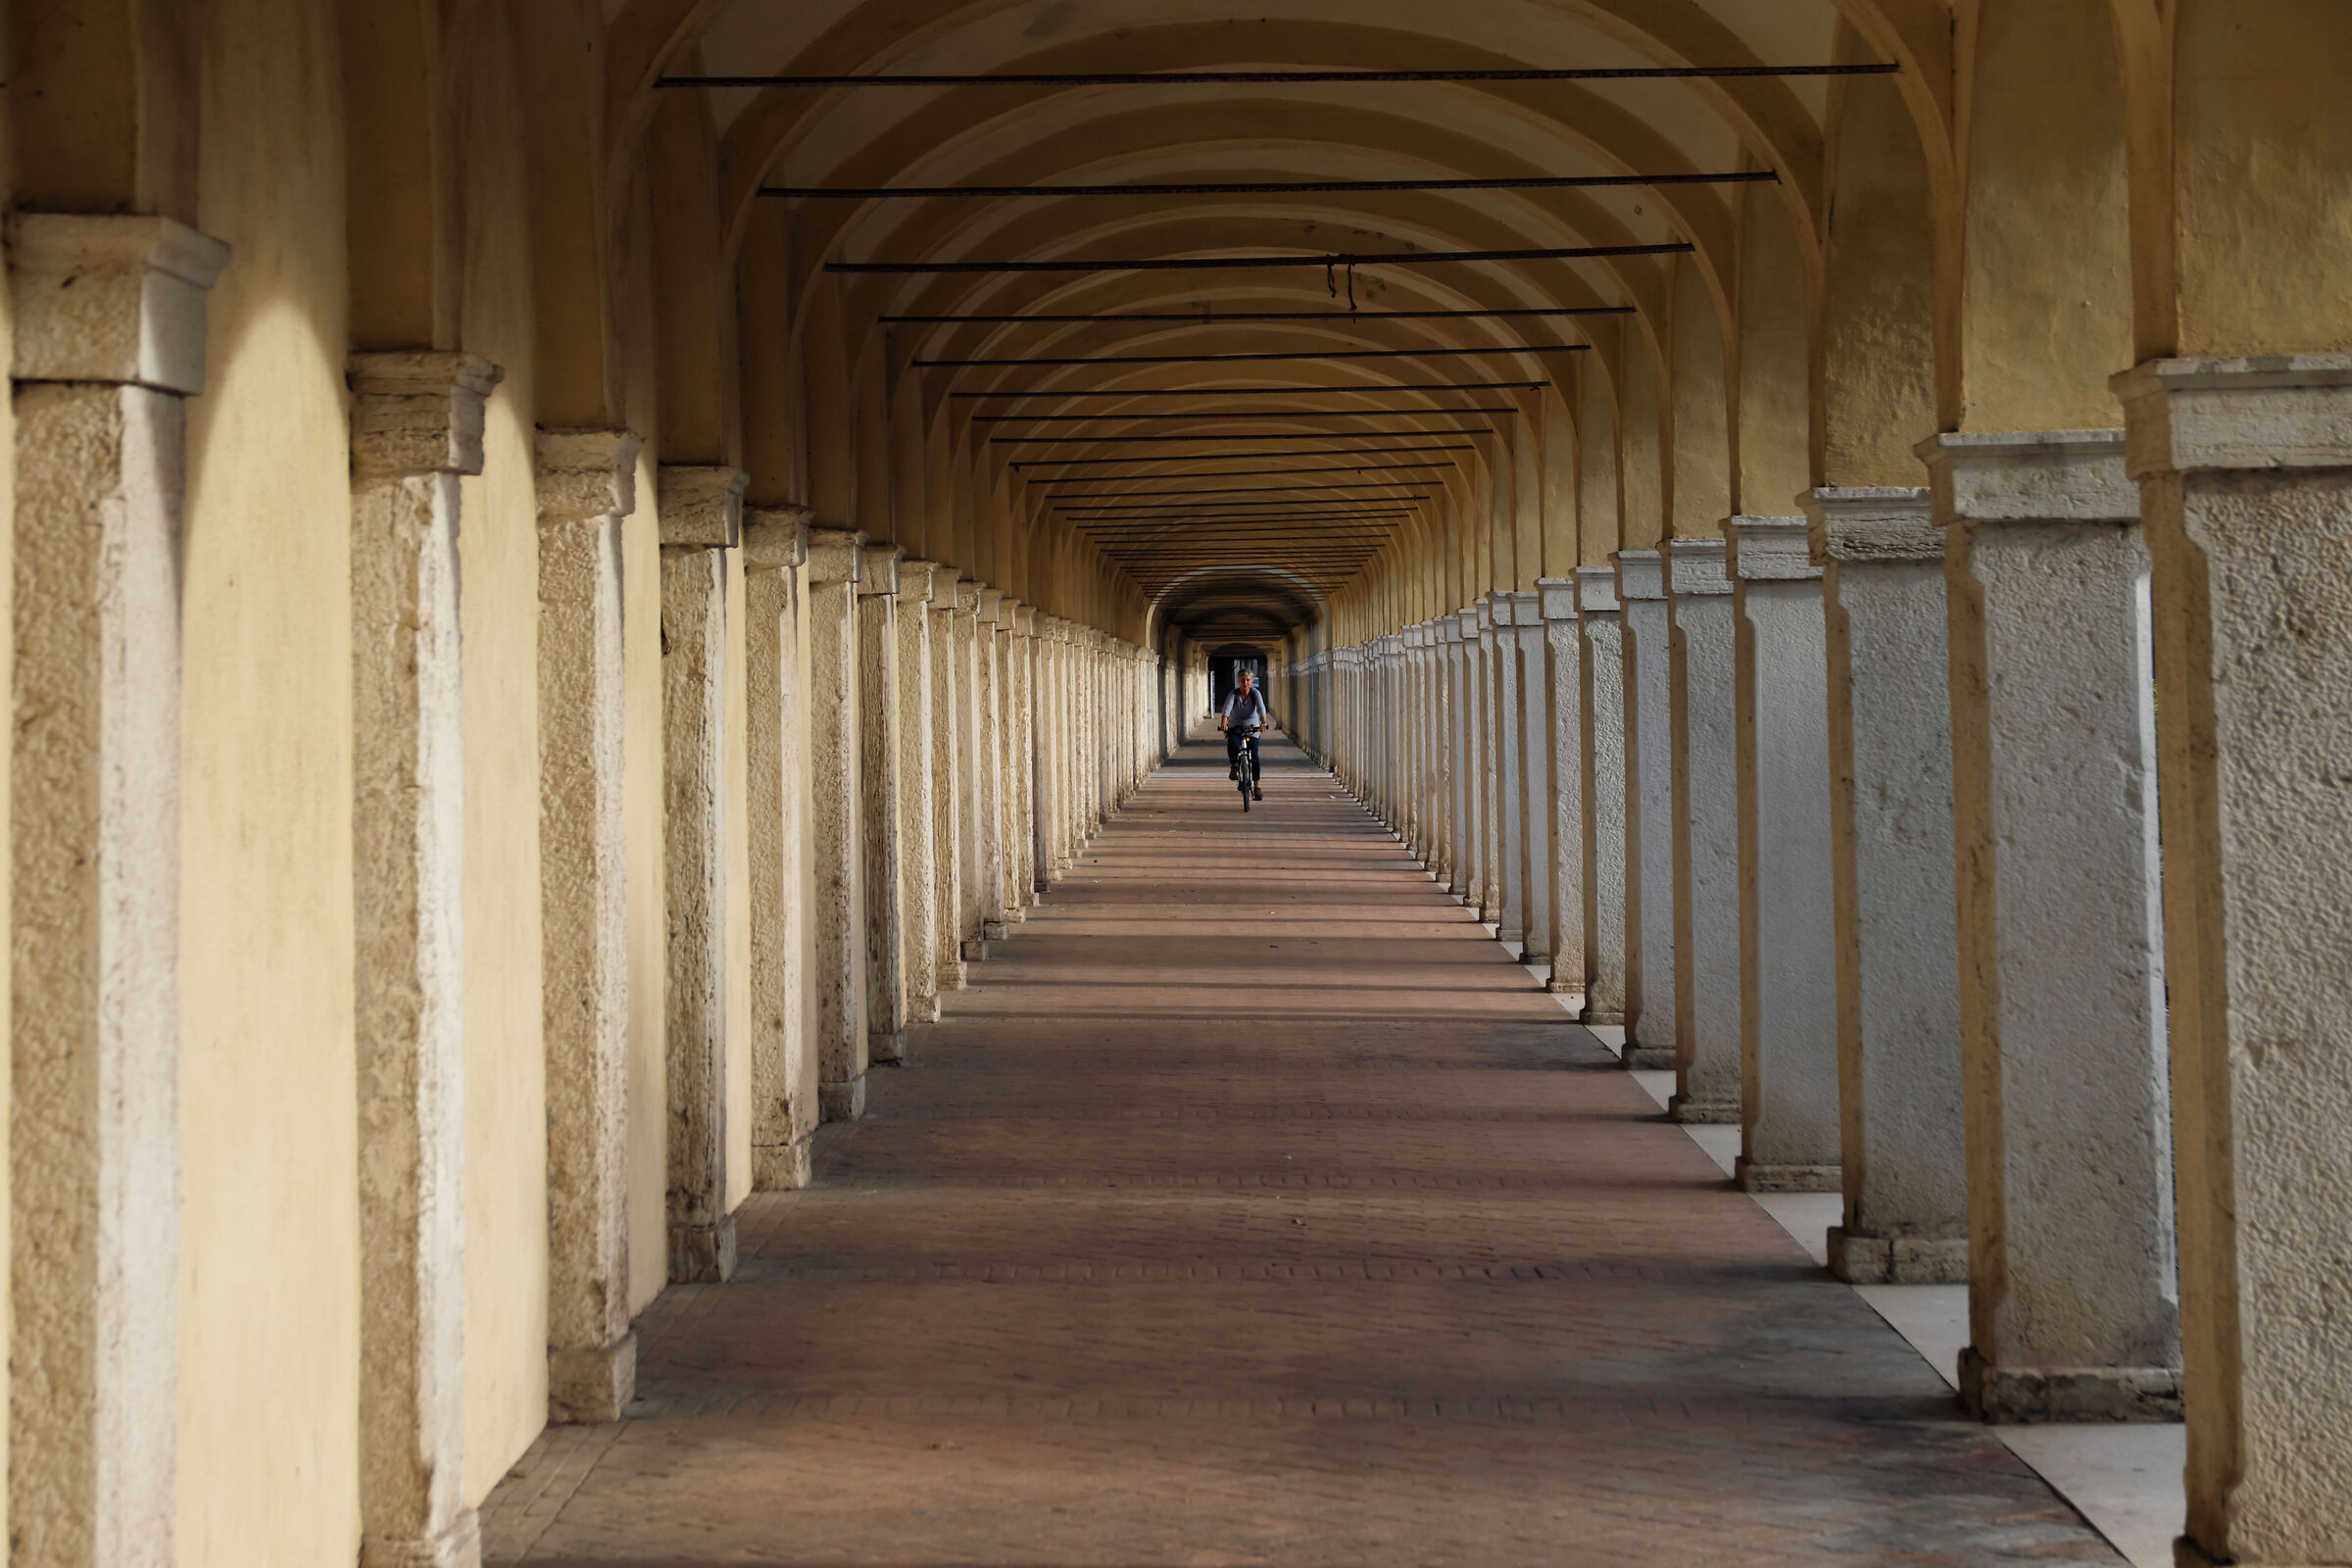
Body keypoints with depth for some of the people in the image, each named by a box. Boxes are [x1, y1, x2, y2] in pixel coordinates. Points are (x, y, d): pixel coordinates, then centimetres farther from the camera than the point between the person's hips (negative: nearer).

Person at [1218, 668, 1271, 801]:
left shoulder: (1255, 693, -9)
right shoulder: (1234, 694, -10)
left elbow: (1261, 707, -25)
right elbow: (1227, 708, -27)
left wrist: (1263, 722, -44)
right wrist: (1223, 723, -45)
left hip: (1252, 730, 0)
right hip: (1235, 729, 0)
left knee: (1254, 756, -14)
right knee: (1233, 746, -32)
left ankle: (1256, 787, -5)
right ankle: (1234, 766, 0)